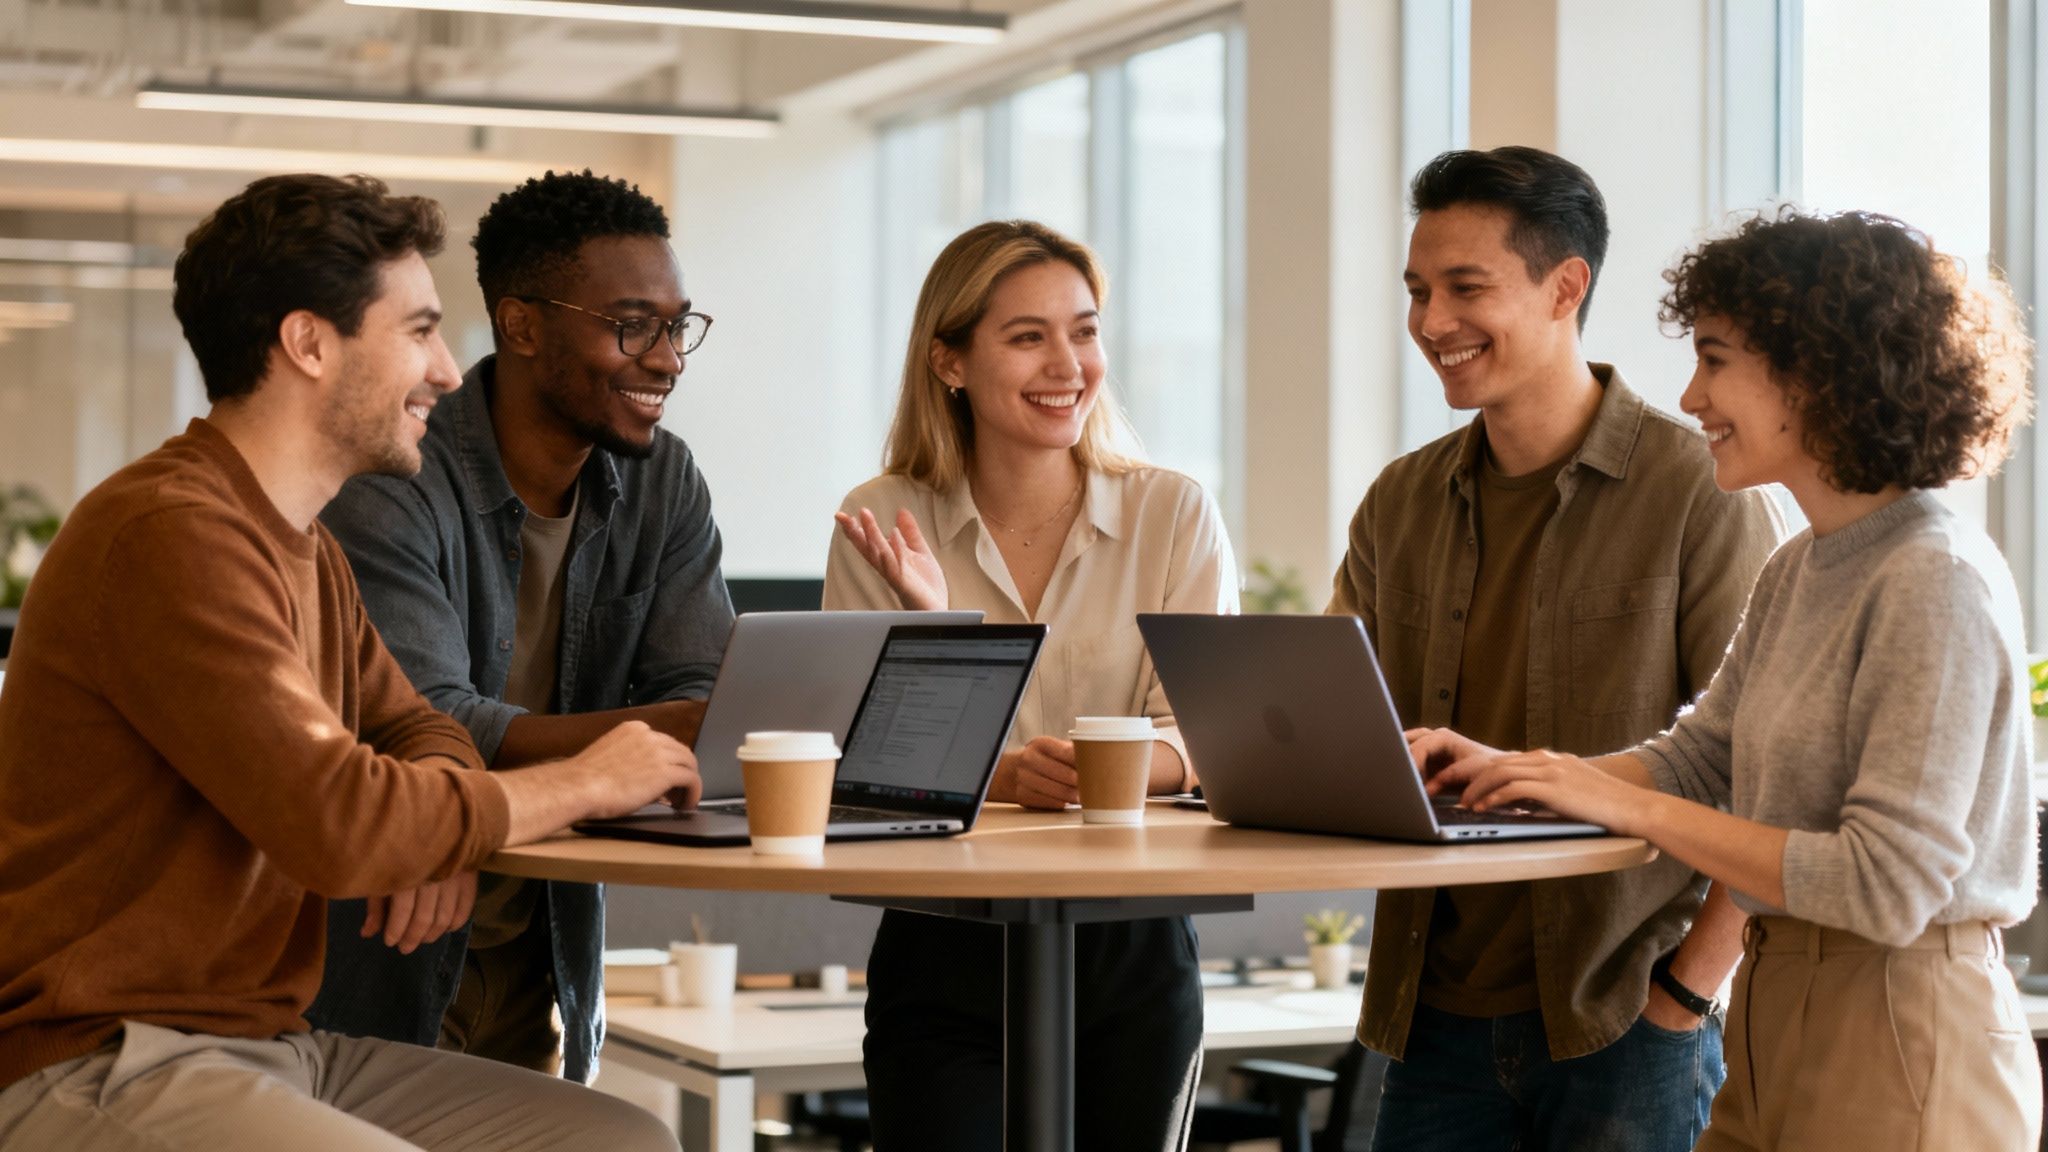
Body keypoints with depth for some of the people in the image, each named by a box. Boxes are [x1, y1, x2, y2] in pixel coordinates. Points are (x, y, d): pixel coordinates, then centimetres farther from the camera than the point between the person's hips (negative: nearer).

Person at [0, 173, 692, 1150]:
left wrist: (436, 826, -3)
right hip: (101, 1065, -10)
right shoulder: (174, 536, -18)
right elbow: (338, 825, -25)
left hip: (269, 1040, 10)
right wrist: (583, 782, -10)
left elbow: (414, 728, 23)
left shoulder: (308, 552, 15)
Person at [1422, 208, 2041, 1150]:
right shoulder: (1798, 572, 12)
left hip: (1897, 1041, -8)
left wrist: (1627, 805, -20)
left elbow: (1886, 886, -23)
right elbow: (1699, 759, 15)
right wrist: (1504, 770, 0)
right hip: (1775, 1019, 8)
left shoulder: (1936, 584, -18)